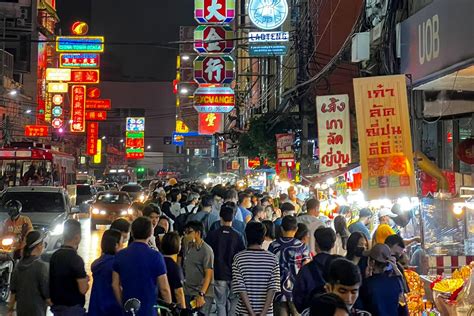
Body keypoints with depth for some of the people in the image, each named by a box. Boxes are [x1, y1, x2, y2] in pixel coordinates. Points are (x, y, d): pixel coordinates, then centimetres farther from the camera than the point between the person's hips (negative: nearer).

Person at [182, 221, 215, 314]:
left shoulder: (206, 250, -9)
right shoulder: (188, 249, 13)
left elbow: (209, 274, -13)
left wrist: (201, 294, -20)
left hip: (203, 295, -7)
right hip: (188, 293, 7)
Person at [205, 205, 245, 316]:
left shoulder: (212, 235, -5)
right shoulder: (237, 236, -6)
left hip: (219, 274, 0)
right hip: (234, 274, 0)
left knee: (221, 304, 5)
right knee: (234, 303, 11)